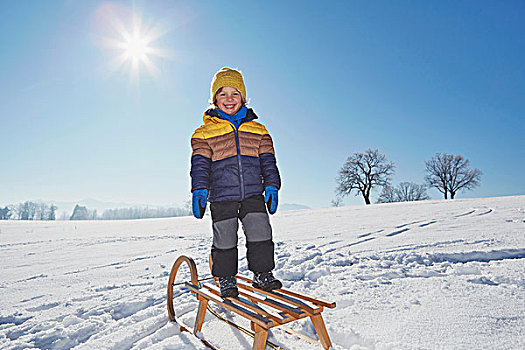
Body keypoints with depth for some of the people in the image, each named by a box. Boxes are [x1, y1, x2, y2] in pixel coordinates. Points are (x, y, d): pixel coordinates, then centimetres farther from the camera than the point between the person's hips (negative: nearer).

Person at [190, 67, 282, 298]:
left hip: (253, 194, 2)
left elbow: (267, 161, 11)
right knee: (224, 240, 3)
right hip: (221, 196, -1)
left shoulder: (257, 130, 11)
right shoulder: (205, 133, 5)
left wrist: (271, 186, 3)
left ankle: (262, 273, 19)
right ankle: (226, 279, 23)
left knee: (261, 233, -1)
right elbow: (200, 164, -1)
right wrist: (199, 190, -11)